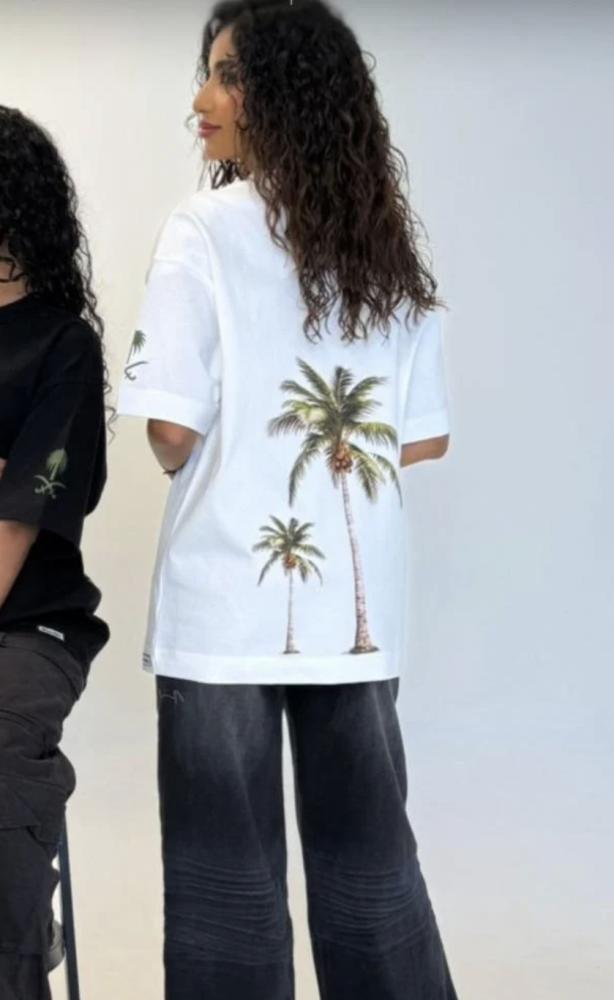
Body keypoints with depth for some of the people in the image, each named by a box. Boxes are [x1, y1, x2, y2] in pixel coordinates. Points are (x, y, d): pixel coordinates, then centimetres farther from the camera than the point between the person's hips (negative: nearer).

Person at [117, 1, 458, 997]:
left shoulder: (206, 229, -8)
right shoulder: (393, 247, 8)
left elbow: (172, 433, -11)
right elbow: (427, 437, 10)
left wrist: (220, 454, 10)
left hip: (228, 600, -5)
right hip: (356, 602, 5)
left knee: (230, 871, 5)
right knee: (370, 854, 15)